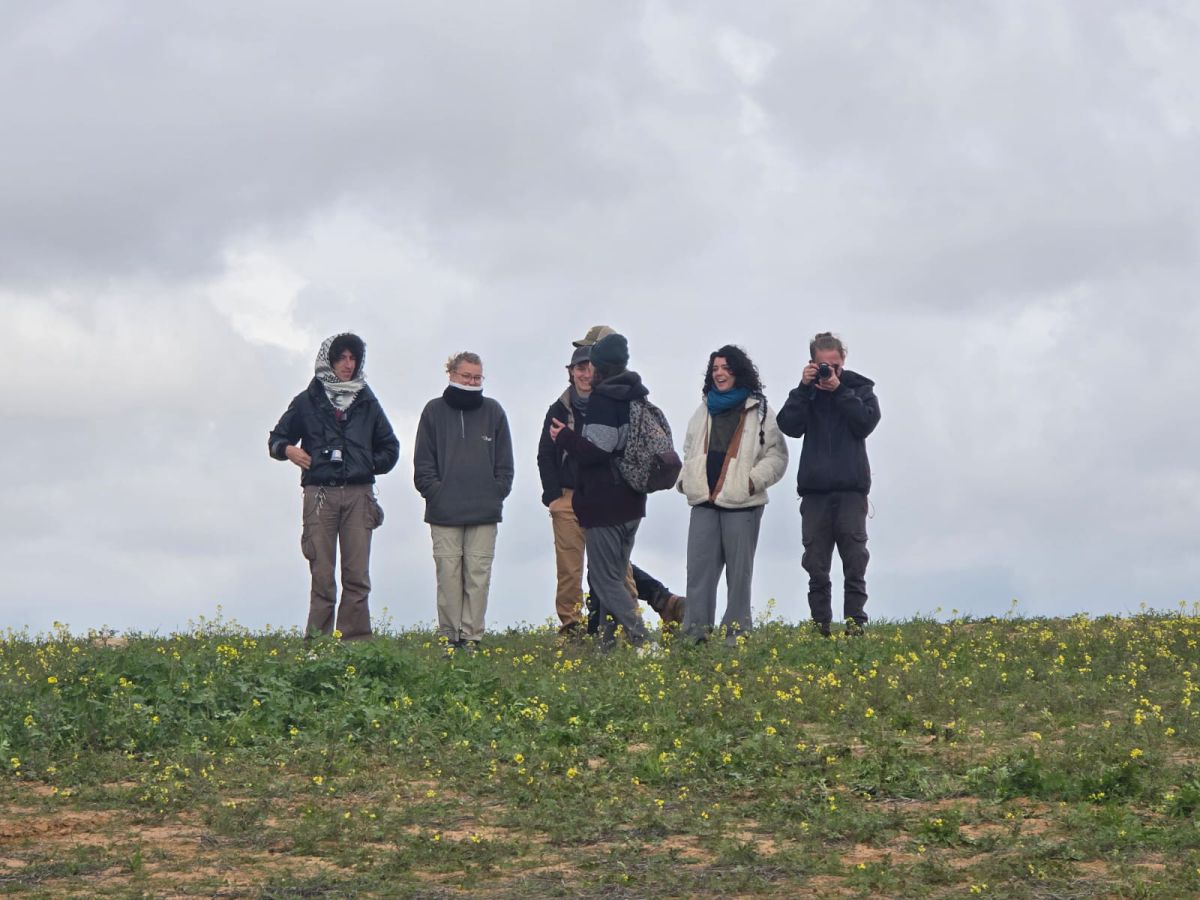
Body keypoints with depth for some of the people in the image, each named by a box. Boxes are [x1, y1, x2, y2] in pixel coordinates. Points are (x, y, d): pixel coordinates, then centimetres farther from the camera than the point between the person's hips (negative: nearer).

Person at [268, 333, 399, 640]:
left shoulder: (367, 403, 15)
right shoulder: (308, 401, 10)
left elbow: (390, 447, 24)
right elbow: (276, 438, 17)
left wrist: (370, 466, 9)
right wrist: (288, 449, -4)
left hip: (358, 494, 1)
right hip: (320, 494, -1)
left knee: (357, 575, -4)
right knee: (322, 576, -4)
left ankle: (356, 640, -4)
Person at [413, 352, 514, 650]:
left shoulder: (493, 411, 9)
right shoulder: (434, 411, 6)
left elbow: (504, 463, 12)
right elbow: (423, 463, 6)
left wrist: (496, 494, 2)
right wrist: (435, 492, -4)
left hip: (484, 513, 1)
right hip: (444, 513, -1)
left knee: (479, 576, -1)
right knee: (448, 575, -2)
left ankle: (472, 636, 2)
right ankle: (449, 636, 3)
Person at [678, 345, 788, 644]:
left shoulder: (759, 411, -1)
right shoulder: (705, 410, 17)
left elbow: (777, 454, -2)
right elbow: (690, 450, 27)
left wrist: (755, 479, -14)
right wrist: (685, 479, 12)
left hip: (741, 502, -5)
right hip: (704, 501, 5)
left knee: (739, 571, 1)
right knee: (698, 569, 2)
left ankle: (736, 633, 5)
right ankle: (695, 631, 5)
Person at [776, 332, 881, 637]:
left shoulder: (859, 387, 7)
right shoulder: (807, 390, 9)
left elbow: (866, 423, -8)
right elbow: (790, 426, -5)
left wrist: (839, 391, -12)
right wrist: (805, 388, -11)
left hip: (851, 488, -1)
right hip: (815, 488, 2)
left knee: (855, 560, -4)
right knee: (816, 564, 3)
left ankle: (855, 621, -3)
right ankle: (820, 625, 7)